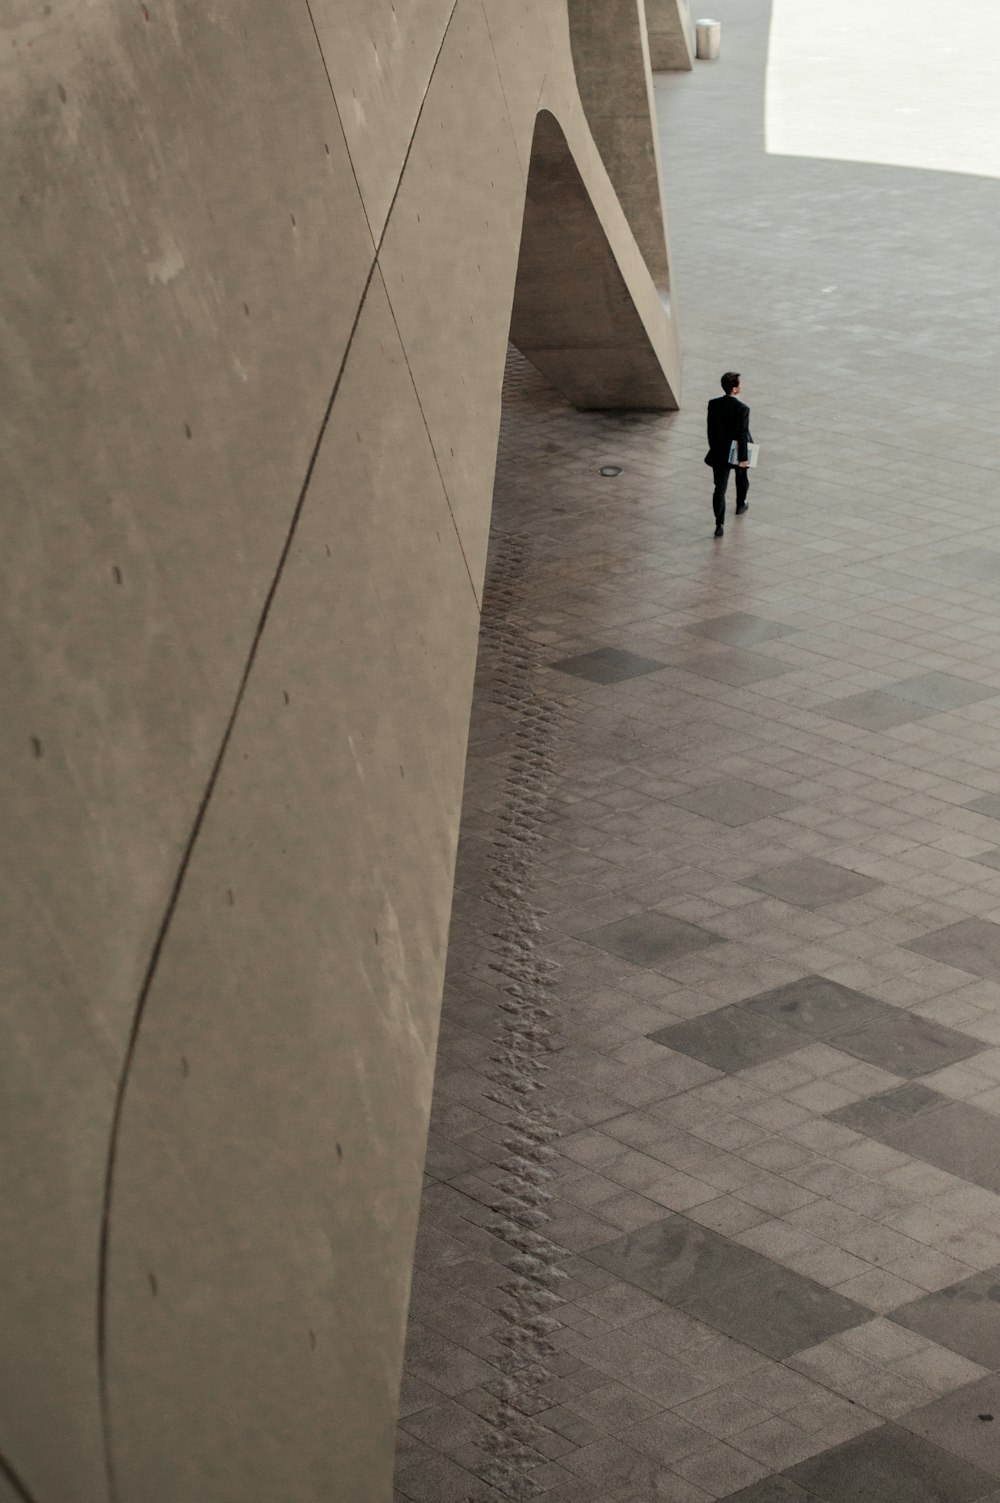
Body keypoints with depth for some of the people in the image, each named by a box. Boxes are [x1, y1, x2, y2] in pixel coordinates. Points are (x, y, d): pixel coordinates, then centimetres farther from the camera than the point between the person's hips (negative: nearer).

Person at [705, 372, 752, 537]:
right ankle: (740, 505, 51)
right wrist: (743, 457, -13)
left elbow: (711, 430, -1)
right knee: (742, 477, 29)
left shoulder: (713, 404, -10)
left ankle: (719, 524, -8)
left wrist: (714, 448, 12)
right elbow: (743, 434, -20)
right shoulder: (742, 409, -23)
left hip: (719, 453, 2)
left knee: (719, 488, 2)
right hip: (738, 452, -2)